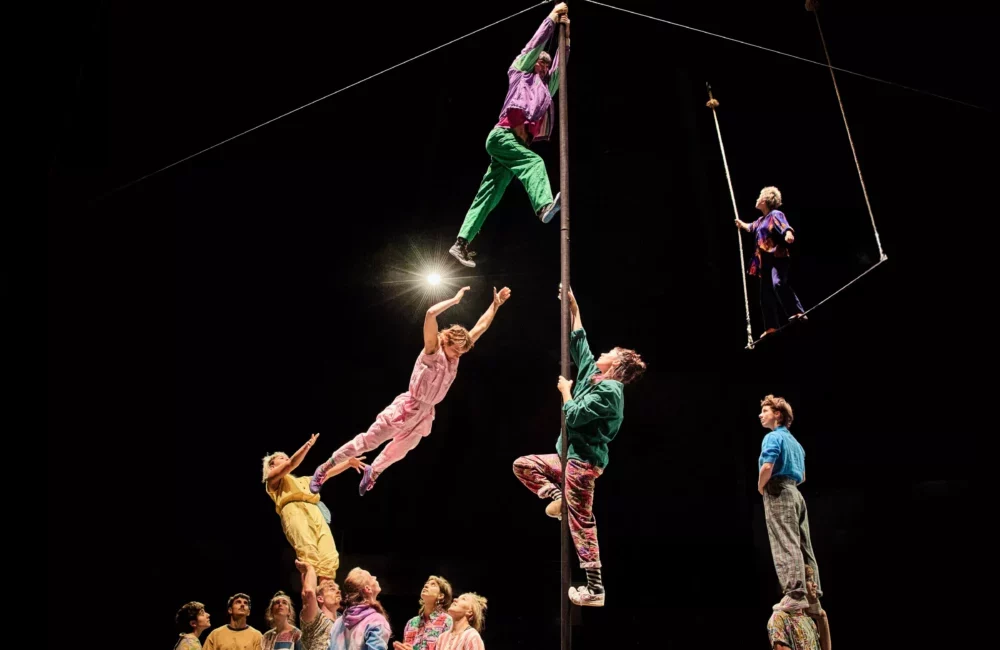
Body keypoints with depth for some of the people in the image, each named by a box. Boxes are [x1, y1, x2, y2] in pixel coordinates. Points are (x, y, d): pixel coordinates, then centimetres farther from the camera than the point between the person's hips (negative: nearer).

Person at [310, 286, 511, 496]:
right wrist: (455, 300, -22)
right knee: (367, 441, -2)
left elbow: (481, 327, 10)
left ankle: (372, 472, 48)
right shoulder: (433, 351, -13)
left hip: (425, 414, 7)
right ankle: (324, 469, 9)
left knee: (397, 452, 20)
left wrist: (495, 304, 8)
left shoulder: (454, 356, 4)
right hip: (407, 408, -7)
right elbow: (430, 314, -29)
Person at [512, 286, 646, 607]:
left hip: (583, 462, -10)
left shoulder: (610, 389, -15)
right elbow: (578, 342, 21)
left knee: (581, 525, -9)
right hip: (572, 458, 10)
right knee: (523, 465, 16)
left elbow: (574, 416, -21)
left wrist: (565, 390, -4)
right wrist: (573, 307, 20)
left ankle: (595, 590, -5)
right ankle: (558, 498, 6)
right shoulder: (593, 374, 12)